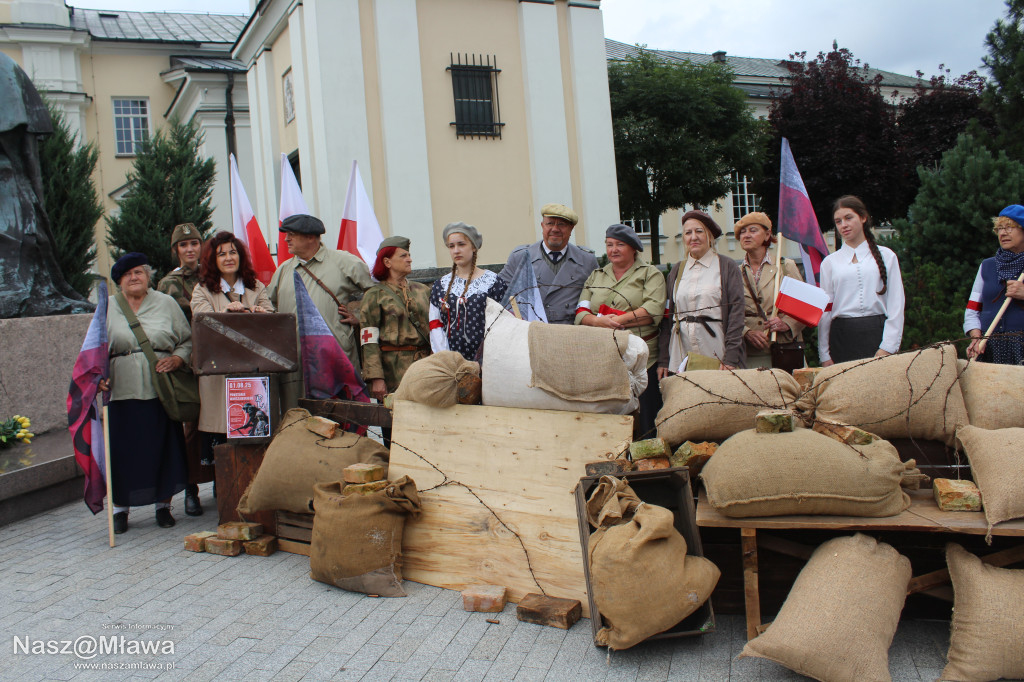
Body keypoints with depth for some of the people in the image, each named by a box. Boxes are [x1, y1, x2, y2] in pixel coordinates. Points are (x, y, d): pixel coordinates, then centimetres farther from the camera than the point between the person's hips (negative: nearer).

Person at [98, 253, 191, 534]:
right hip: (122, 392, 0)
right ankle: (120, 508, 13)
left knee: (162, 447, 3)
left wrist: (177, 359, -9)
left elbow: (188, 340, 9)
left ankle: (163, 505, 16)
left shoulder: (166, 303, 9)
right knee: (122, 450, 0)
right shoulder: (108, 308, 10)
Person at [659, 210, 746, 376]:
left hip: (717, 356, -3)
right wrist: (663, 360, 6)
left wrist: (731, 358, -12)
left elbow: (736, 312, -3)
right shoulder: (676, 271, 15)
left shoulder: (727, 267, 5)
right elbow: (667, 315, 13)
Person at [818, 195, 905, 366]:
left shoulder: (886, 256, 9)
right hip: (842, 337, 1)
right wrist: (824, 355, 2)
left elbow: (896, 305, 4)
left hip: (877, 333, 0)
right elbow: (824, 309, 8)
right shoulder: (830, 262, 10)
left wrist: (887, 347, -6)